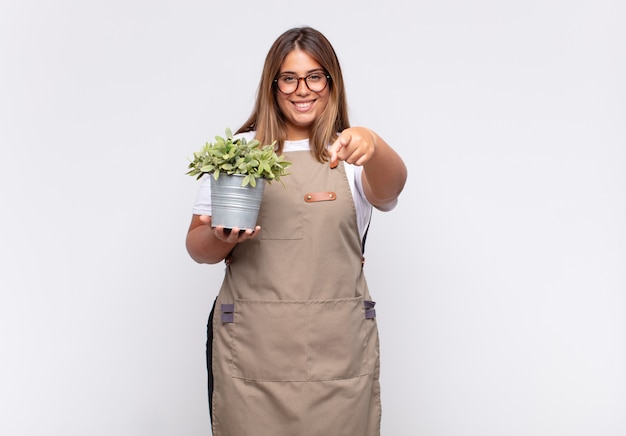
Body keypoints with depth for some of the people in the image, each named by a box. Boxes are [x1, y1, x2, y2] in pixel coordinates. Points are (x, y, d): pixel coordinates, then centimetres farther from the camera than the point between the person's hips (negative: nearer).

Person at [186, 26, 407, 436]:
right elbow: (197, 246, 8)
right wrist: (221, 239, -14)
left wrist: (373, 146, -37)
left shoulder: (350, 152, 6)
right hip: (252, 341, 0)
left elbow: (389, 190, -16)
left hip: (338, 345, 0)